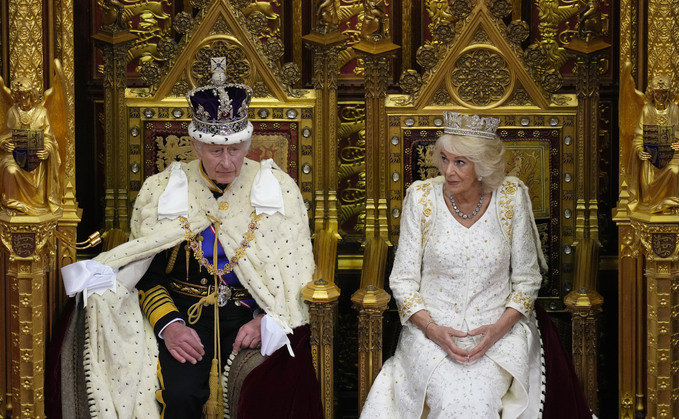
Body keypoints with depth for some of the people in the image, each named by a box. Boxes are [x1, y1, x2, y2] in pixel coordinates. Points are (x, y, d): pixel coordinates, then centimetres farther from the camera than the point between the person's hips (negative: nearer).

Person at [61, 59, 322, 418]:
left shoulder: (277, 189, 5)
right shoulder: (162, 190, 6)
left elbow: (297, 274, 4)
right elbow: (146, 273, 7)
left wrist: (266, 321, -13)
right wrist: (167, 324, -11)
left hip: (256, 314, 0)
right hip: (183, 312, 0)